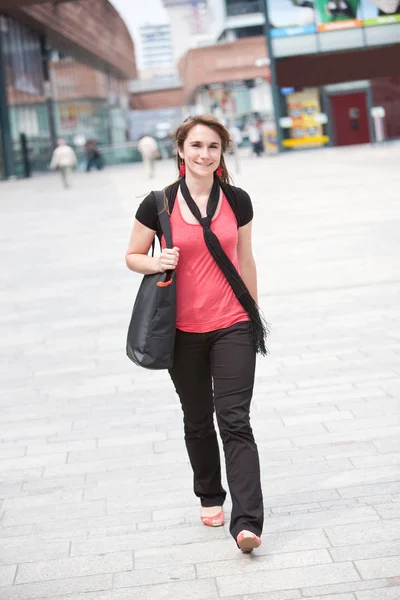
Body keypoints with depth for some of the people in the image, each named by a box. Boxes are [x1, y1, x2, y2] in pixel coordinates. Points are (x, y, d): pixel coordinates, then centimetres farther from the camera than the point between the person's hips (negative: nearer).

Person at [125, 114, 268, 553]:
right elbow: (132, 257, 4)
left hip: (233, 327, 0)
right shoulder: (159, 204, -5)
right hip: (183, 332, 0)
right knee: (198, 421, 15)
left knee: (235, 421, -9)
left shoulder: (237, 201, 1)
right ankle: (210, 497, 37)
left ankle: (247, 521, -12)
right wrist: (158, 263, -18)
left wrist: (254, 315, 15)